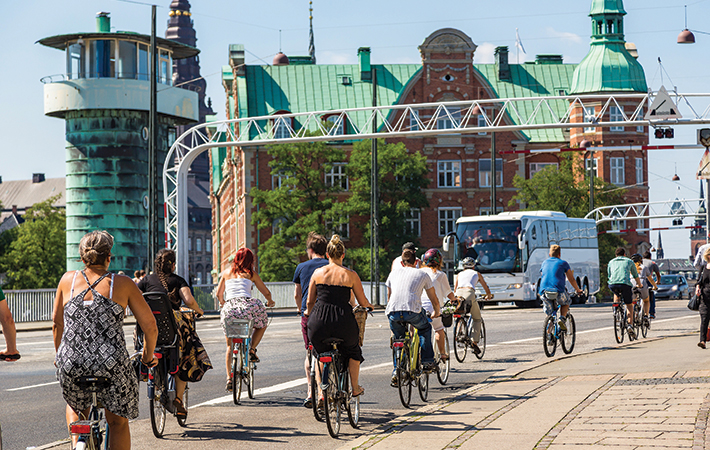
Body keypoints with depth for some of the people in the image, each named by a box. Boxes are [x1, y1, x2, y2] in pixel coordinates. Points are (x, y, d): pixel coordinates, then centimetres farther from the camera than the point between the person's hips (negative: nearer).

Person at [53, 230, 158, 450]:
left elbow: (56, 323, 16)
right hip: (112, 365, -2)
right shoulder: (123, 284, 1)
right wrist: (148, 355, 21)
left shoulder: (68, 280, 6)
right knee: (118, 422, 22)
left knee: (76, 407, 34)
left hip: (71, 364, 2)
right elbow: (150, 326, 2)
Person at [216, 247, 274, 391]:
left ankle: (229, 378, 7)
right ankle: (252, 350, 13)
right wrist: (270, 302, 39)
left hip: (229, 309, 2)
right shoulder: (251, 274, 14)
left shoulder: (226, 273, 20)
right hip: (247, 306, -2)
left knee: (229, 345, 17)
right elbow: (266, 293, 18)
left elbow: (219, 294, 25)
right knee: (262, 324, 31)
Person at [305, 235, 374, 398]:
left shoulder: (318, 273, 5)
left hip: (319, 322, 1)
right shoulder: (351, 275, 2)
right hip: (343, 322, -1)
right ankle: (355, 387, 34)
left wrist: (308, 313, 32)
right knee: (353, 350, 31)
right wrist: (369, 305, 32)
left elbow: (309, 302, 11)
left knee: (320, 352, 29)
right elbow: (362, 302, 8)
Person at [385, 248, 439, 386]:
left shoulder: (393, 273, 25)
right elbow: (434, 300, 27)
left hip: (393, 313, 2)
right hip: (413, 311, -2)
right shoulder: (422, 275, 19)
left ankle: (396, 372, 14)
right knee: (425, 328, 29)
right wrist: (436, 313, 47)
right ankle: (428, 361, 23)